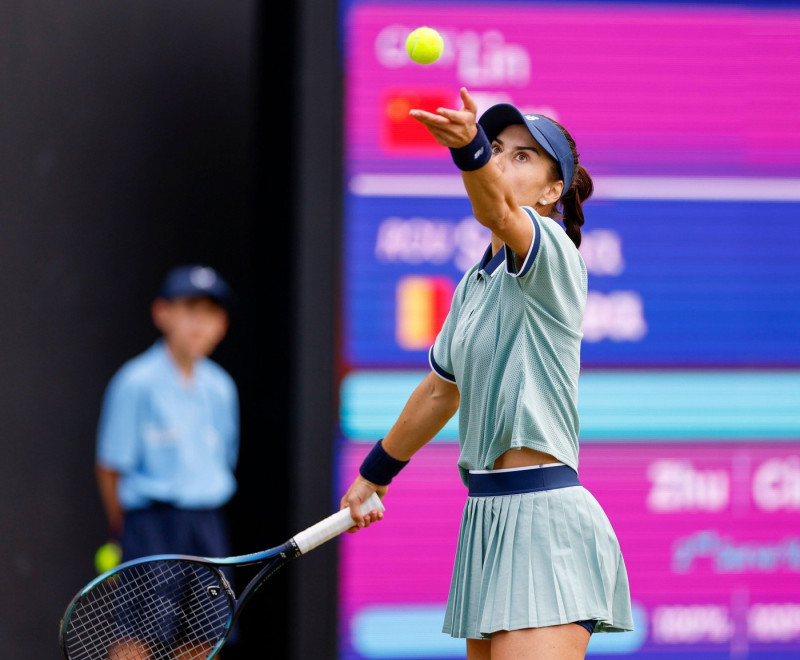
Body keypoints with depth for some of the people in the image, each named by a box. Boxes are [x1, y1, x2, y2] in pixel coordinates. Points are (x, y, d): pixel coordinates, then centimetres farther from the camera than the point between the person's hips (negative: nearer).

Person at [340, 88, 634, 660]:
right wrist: (374, 473, 40)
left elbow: (498, 211, -32)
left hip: (544, 522, -9)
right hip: (490, 521, 9)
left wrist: (468, 147, -51)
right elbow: (441, 391, 32)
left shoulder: (553, 253, -7)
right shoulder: (477, 280, 18)